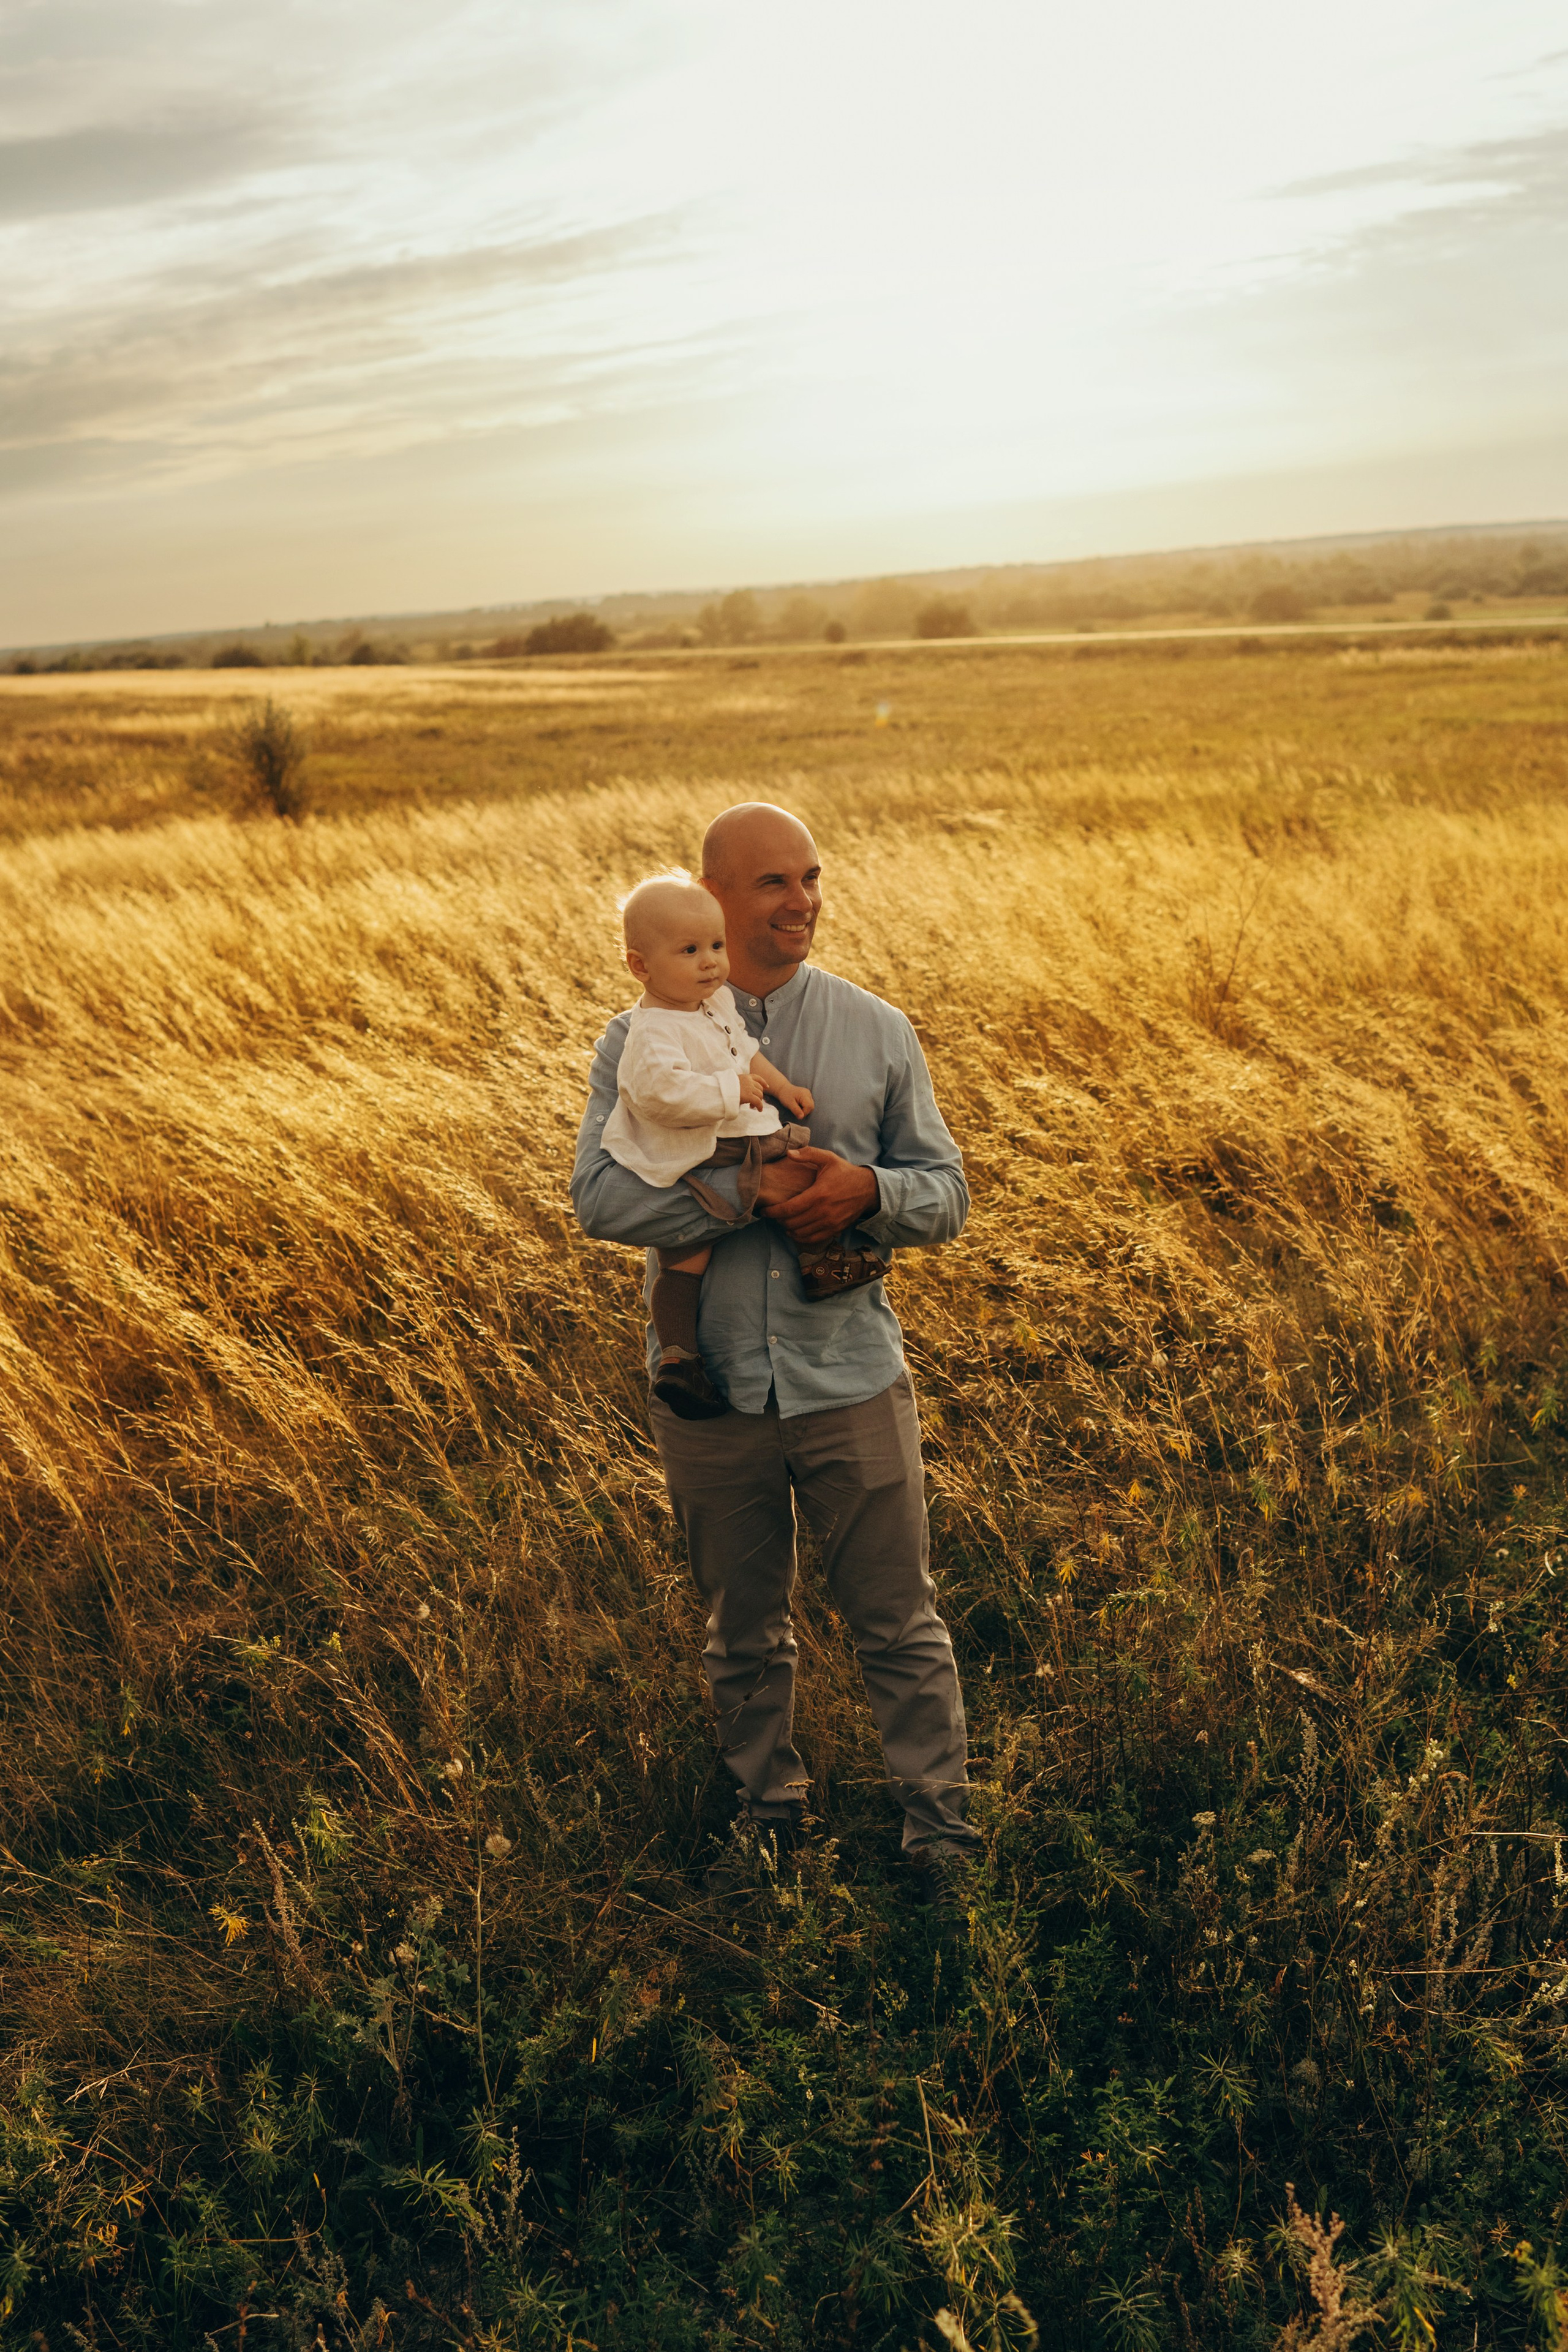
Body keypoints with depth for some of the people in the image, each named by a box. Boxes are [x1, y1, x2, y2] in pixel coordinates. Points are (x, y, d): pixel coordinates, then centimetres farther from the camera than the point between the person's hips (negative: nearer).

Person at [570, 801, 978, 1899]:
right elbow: (602, 1195, -13)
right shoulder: (644, 1039, -2)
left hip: (851, 1379, 0)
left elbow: (946, 1192, 4)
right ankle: (771, 1819, 39)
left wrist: (867, 1191, -19)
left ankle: (943, 1834, 26)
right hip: (708, 1388, 1)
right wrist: (751, 1193, -24)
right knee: (746, 1631, 18)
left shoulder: (876, 1031, 2)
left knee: (899, 1623, 8)